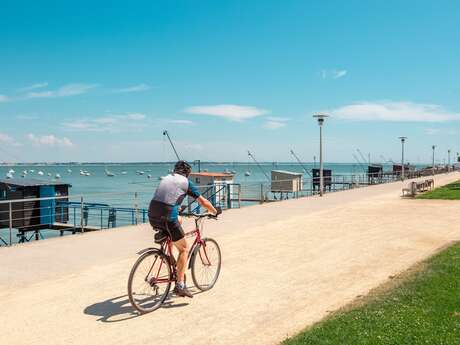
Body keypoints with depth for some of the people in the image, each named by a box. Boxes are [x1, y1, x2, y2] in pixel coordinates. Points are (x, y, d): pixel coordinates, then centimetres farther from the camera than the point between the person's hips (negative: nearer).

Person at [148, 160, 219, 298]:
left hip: (152, 217, 6)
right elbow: (203, 202, 10)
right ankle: (180, 285, 2)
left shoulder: (166, 178, 22)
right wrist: (215, 212, 27)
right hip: (167, 218, -6)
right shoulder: (186, 182, 7)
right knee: (184, 249, 9)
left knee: (178, 219, 35)